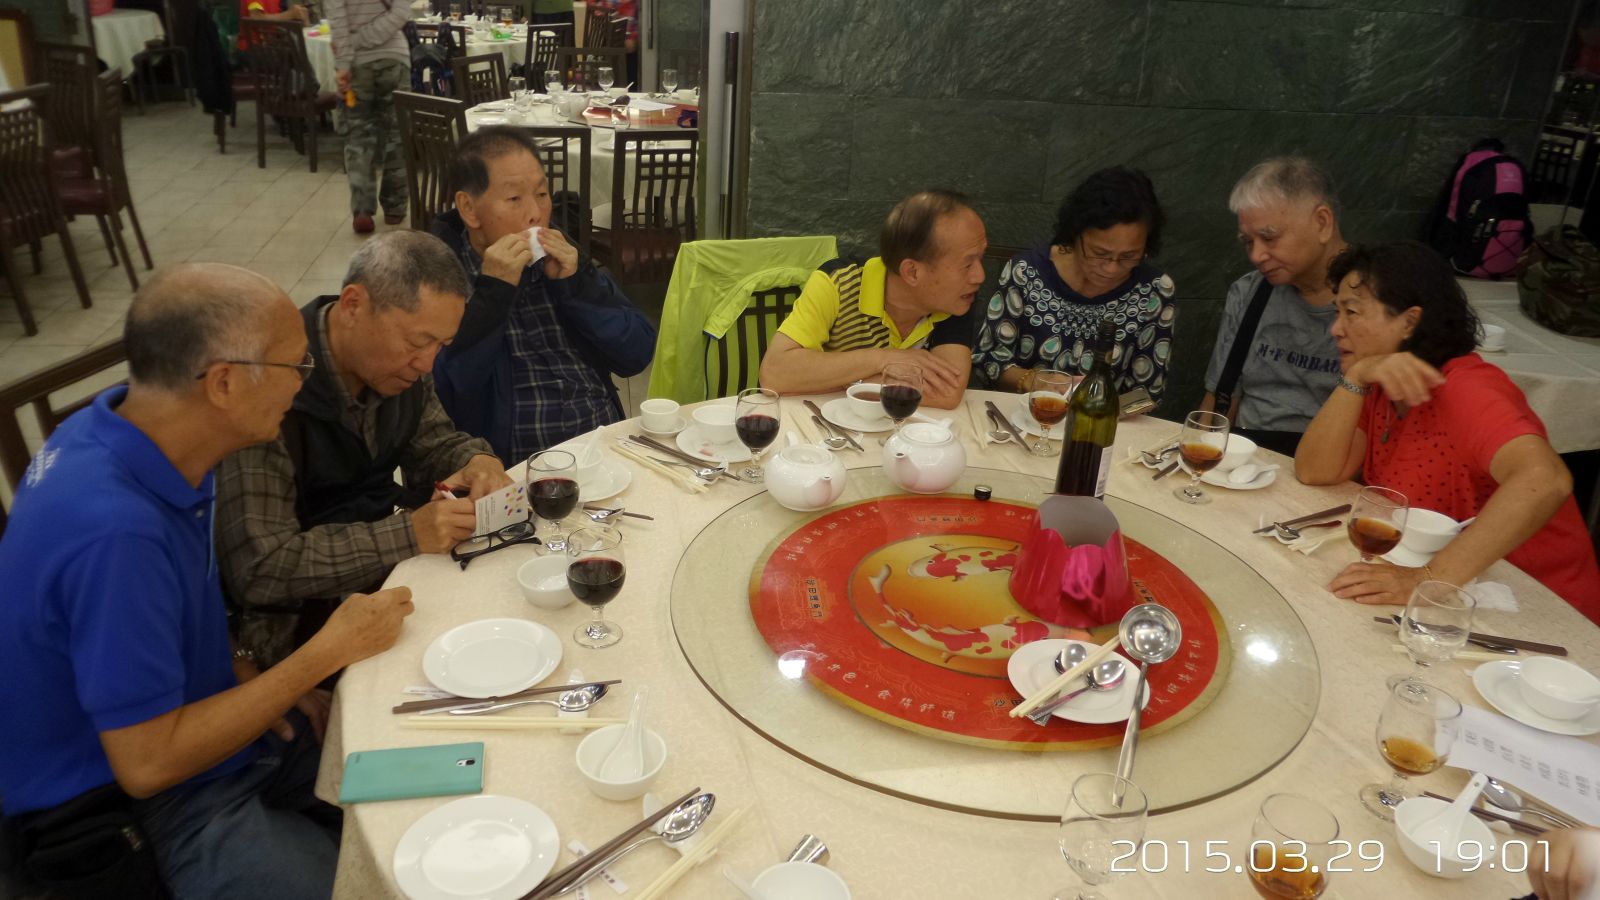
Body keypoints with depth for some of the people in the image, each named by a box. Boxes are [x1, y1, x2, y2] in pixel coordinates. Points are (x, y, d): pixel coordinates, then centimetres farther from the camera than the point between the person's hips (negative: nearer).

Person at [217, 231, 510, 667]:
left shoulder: (399, 360, -4)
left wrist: (477, 461, -11)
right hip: (299, 617, -7)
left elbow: (434, 441, 12)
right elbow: (259, 569, -26)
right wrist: (407, 536, -30)